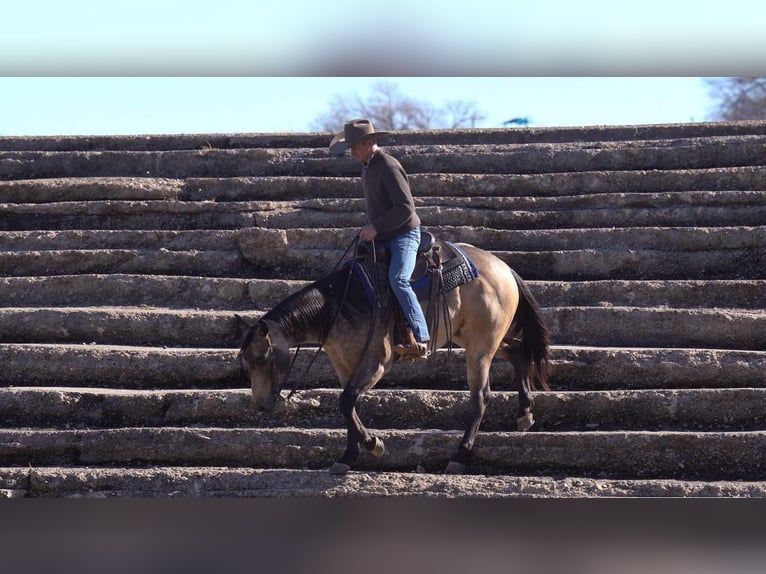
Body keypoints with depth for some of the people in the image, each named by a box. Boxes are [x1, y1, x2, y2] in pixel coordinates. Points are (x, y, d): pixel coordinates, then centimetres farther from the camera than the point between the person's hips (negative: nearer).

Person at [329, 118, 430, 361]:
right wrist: (370, 228, 13)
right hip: (381, 238, 10)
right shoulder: (367, 167, 13)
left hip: (404, 234, -10)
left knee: (397, 279, -30)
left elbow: (406, 208, -22)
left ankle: (420, 341, -36)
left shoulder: (388, 166, -17)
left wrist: (376, 227, -23)